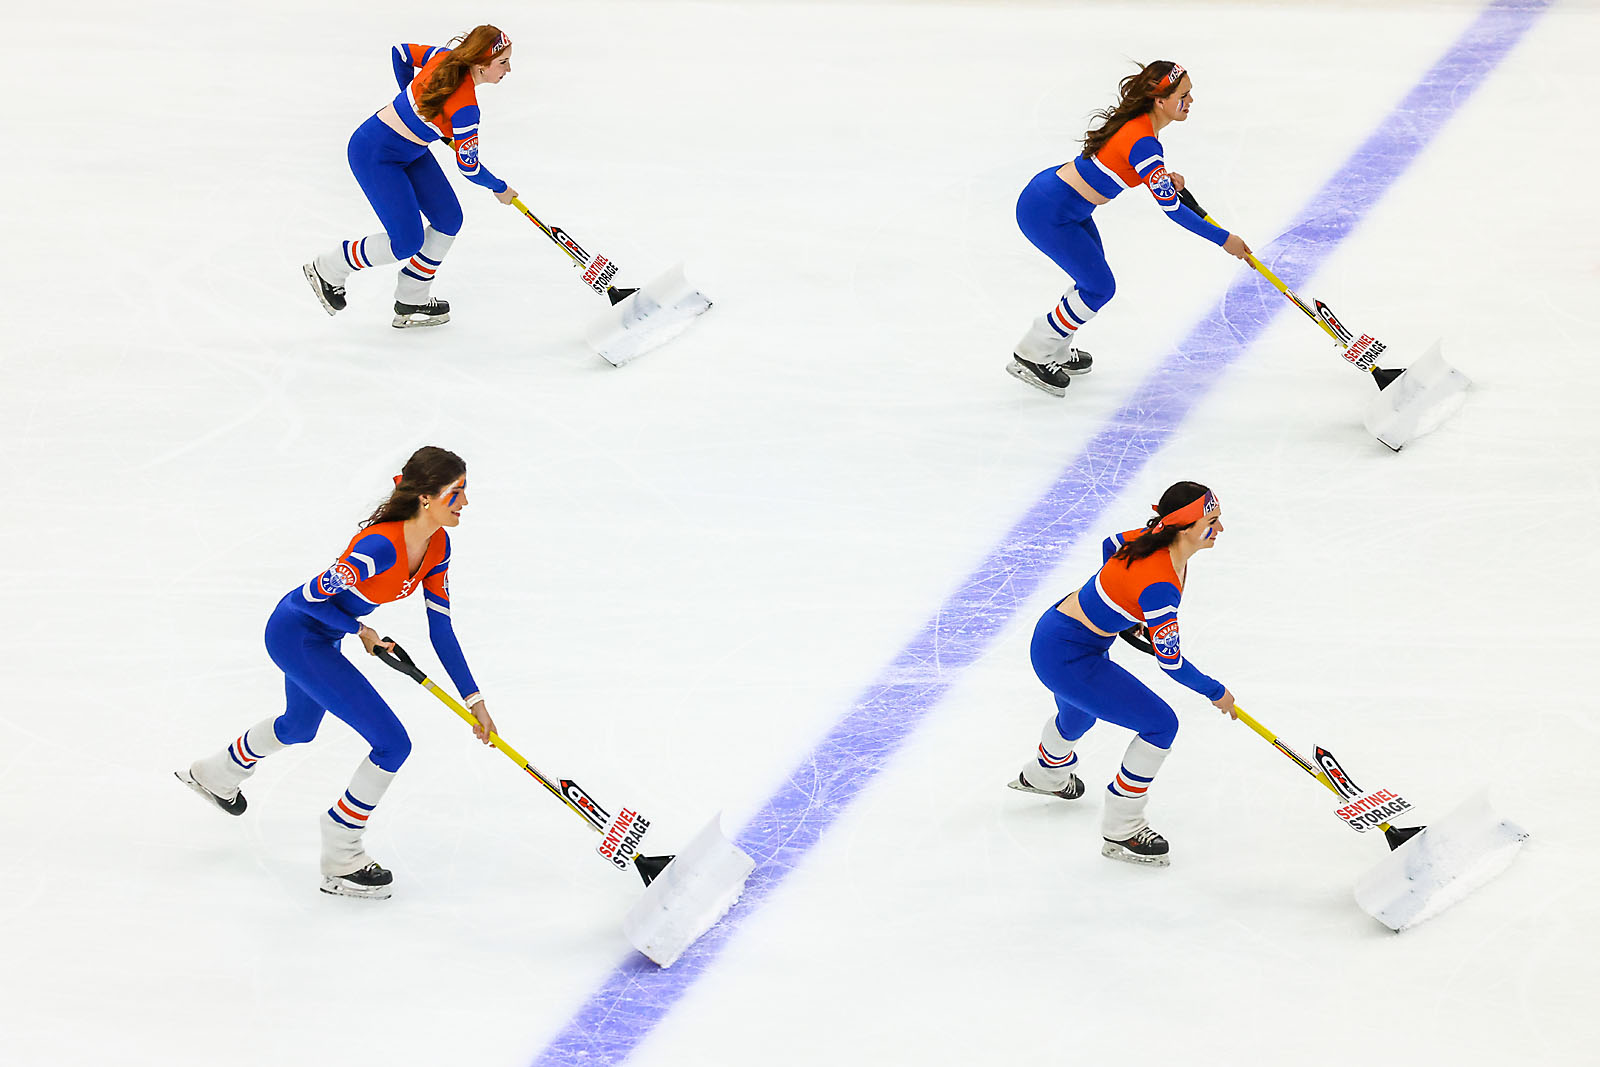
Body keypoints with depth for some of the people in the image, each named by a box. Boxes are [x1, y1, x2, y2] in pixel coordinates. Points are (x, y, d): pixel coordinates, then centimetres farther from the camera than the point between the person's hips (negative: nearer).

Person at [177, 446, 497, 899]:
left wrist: (472, 698, -1)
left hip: (321, 636, 9)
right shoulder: (381, 546, -34)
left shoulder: (437, 547, -7)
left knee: (299, 726, 34)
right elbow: (314, 596, -25)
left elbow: (440, 628, 0)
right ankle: (340, 863, 4)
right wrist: (361, 631, -11)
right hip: (296, 634, -9)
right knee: (392, 743, -11)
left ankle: (214, 775, 61)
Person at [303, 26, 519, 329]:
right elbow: (468, 167, -17)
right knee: (407, 243, -8)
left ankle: (411, 303, 20)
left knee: (448, 219, 8)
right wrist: (500, 189, 3)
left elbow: (401, 53, 10)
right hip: (375, 155, -10)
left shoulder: (445, 57, -9)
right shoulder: (464, 107, -30)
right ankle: (327, 270, 14)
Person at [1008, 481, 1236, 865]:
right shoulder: (1158, 585, -33)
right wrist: (1216, 693, -7)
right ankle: (1120, 832, 5)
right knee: (1161, 725, -8)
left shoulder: (1153, 538, -8)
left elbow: (1111, 546, 15)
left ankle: (1044, 775, 71)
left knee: (1078, 714, 38)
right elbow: (1171, 662, -23)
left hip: (1056, 629, 10)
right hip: (1067, 657, -10)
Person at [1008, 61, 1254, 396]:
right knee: (1099, 287, 0)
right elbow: (1170, 208, -26)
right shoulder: (1142, 141, -29)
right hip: (1047, 214, -9)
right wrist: (1224, 240, -19)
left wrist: (1166, 179, -1)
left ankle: (1057, 352, 36)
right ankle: (1029, 358, 11)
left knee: (1095, 279, 19)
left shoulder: (1138, 119, 0)